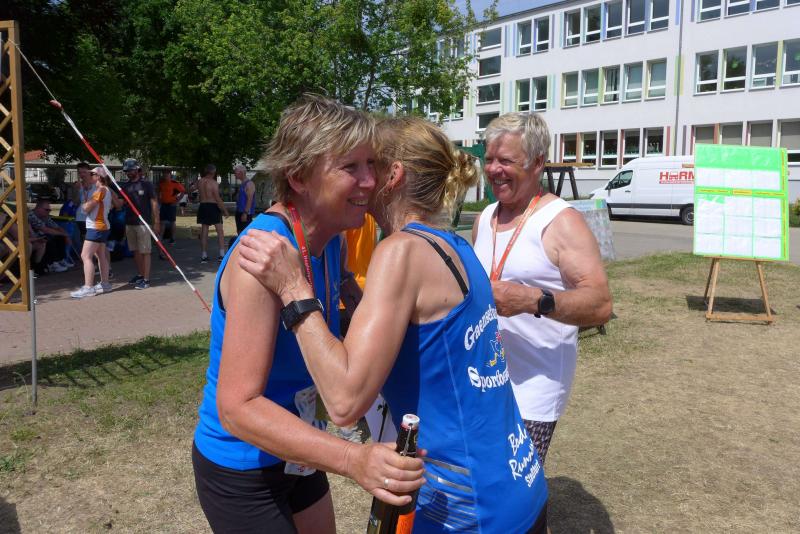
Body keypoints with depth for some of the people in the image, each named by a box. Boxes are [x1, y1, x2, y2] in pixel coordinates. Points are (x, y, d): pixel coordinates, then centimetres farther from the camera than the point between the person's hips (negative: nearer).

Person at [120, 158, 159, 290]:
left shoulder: (146, 184, -4)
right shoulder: (124, 186, 11)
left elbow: (154, 203, -5)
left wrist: (156, 222, -8)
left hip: (143, 223, -6)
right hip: (129, 223, 6)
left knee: (145, 252, -3)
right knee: (135, 251, 13)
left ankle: (146, 279, -2)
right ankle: (139, 275, 24)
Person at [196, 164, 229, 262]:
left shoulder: (199, 182, 3)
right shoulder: (214, 183, -12)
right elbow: (218, 199, -15)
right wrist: (225, 210, -8)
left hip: (203, 206, 5)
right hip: (213, 207, -5)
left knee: (204, 231, 9)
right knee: (220, 231, 3)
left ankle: (204, 255, 9)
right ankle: (222, 254, -2)